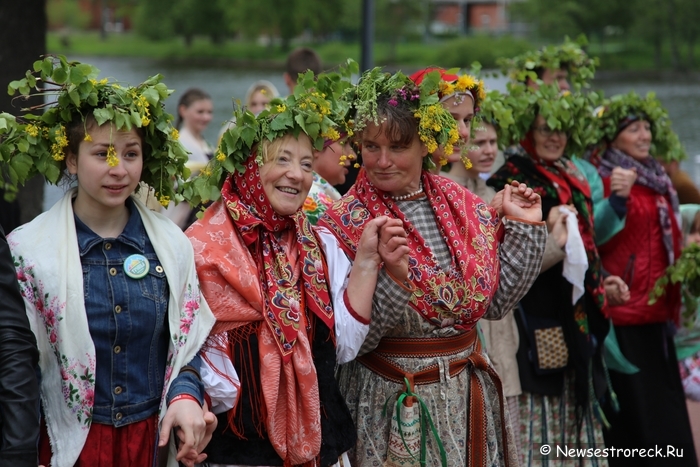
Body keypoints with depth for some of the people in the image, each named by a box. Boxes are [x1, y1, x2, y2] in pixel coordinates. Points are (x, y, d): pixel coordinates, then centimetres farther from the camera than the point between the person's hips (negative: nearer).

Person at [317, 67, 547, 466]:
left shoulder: (465, 208, 2)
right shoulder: (344, 224, -12)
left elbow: (494, 302, 8)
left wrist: (523, 228, 3)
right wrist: (389, 275, -30)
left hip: (468, 393, 5)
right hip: (392, 402, -5)